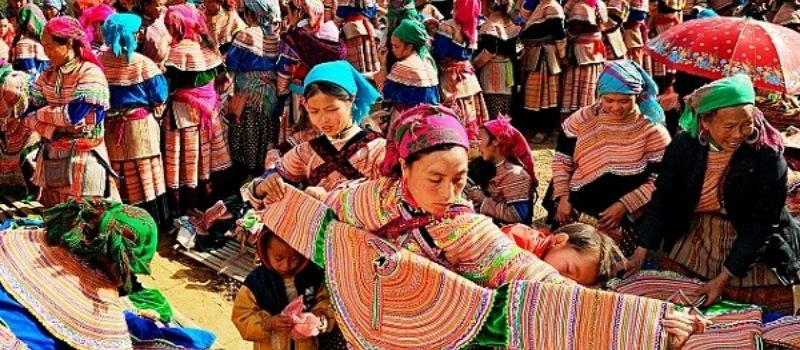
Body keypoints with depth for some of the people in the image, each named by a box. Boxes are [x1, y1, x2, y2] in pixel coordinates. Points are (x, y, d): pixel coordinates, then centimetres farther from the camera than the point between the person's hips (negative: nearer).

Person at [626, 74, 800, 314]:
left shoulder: (768, 158, -21)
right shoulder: (684, 146, -12)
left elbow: (759, 227, -19)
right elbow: (662, 200, -6)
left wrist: (724, 278, -22)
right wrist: (641, 253, -11)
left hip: (752, 248, -2)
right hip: (692, 243, 3)